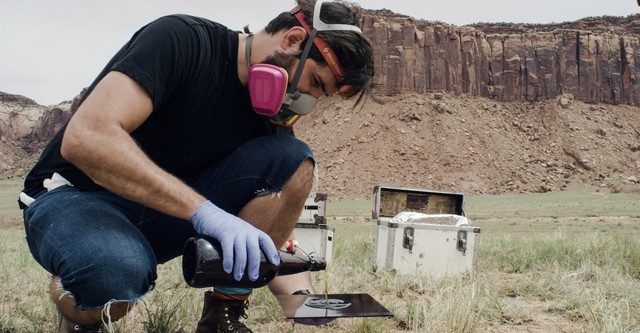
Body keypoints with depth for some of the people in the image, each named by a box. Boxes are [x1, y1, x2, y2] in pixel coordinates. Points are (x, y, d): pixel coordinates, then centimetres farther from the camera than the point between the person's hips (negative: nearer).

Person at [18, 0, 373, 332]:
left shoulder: (271, 116, -2)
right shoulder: (181, 39, -20)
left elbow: (271, 239, -1)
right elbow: (85, 138, -33)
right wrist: (204, 211, -38)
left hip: (166, 215, 5)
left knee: (293, 160, -13)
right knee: (116, 271, -41)